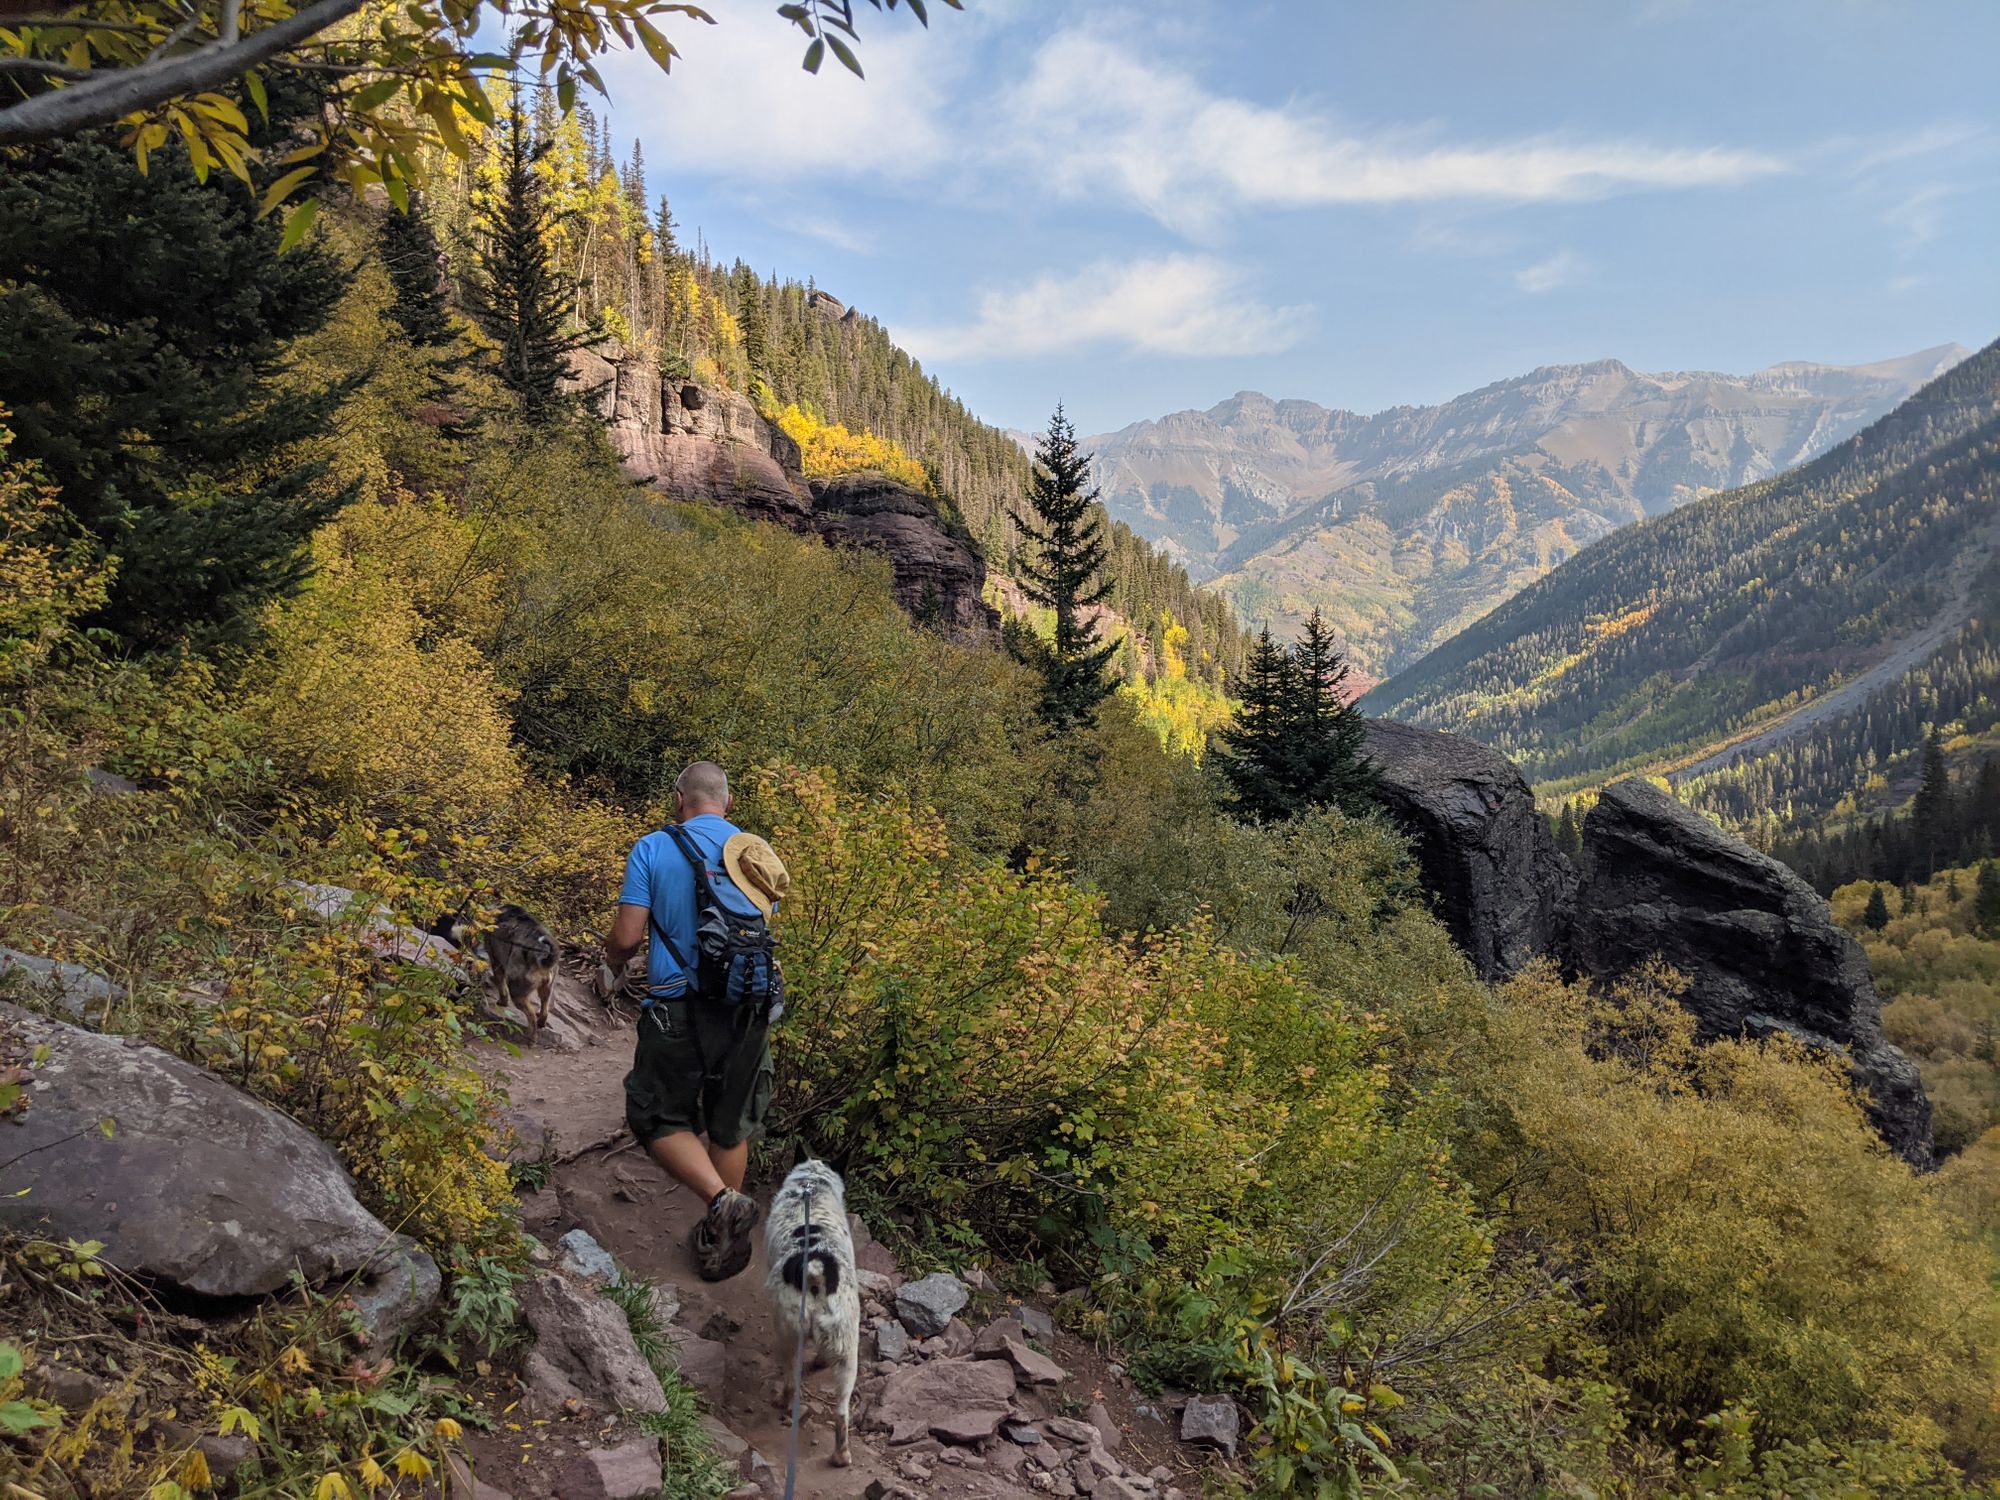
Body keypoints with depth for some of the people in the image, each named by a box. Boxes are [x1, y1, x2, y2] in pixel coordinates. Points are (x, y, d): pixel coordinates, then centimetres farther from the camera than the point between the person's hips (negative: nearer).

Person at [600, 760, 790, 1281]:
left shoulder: (654, 848, -4)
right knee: (730, 1126, 18)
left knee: (659, 1118, 11)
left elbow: (627, 937, -6)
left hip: (679, 1007, -4)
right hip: (749, 1006, 4)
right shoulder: (756, 853, 7)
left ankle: (723, 1200, -10)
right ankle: (723, 1238, 26)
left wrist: (612, 970, 16)